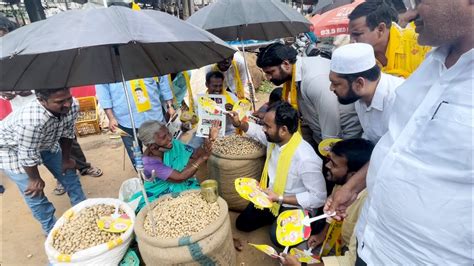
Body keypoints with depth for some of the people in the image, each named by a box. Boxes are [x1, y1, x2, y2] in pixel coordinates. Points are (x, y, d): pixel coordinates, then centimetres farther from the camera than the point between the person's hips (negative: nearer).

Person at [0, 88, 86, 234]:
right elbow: (28, 155, -30)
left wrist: (66, 159, 2)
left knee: (68, 173, 11)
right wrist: (34, 179, -14)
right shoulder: (31, 120, -45)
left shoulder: (72, 106, -26)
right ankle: (53, 230, 18)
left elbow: (67, 133, -8)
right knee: (35, 193, -3)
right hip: (13, 149, -6)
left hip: (46, 143, 6)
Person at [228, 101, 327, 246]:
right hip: (271, 195, 7)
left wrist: (279, 199, -29)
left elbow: (318, 198, -28)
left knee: (278, 237, -28)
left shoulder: (306, 158, -36)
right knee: (242, 223, 10)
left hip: (294, 206, -6)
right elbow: (256, 131, 11)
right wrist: (239, 124, -9)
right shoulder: (274, 138, -14)